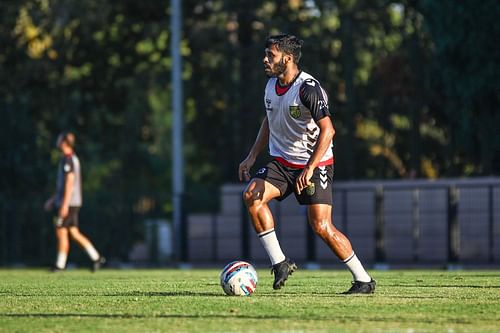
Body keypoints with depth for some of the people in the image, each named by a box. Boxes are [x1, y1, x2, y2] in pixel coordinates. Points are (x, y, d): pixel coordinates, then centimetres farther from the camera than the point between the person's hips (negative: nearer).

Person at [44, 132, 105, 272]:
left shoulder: (67, 159, -14)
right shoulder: (74, 158, 17)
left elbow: (69, 182, -20)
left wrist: (64, 205, -22)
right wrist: (53, 199, 29)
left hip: (67, 202, -9)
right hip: (74, 202, 9)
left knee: (61, 233, -3)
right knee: (74, 233, 8)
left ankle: (60, 264, 2)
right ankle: (96, 257, 3)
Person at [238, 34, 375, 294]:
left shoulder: (308, 88, -20)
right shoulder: (271, 84, 5)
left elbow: (327, 130, -26)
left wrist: (310, 168, -32)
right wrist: (252, 156, 12)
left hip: (315, 165, -7)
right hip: (281, 163, 7)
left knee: (321, 226, -13)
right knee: (251, 195, -18)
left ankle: (363, 280, 2)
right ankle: (279, 262, -11)